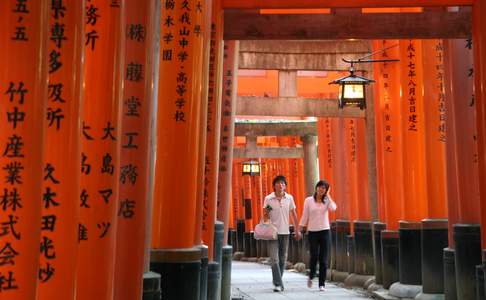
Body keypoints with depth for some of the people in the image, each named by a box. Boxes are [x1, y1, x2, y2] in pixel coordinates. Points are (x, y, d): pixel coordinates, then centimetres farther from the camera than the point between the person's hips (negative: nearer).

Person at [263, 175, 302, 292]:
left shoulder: (289, 198, 2)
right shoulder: (268, 199, -4)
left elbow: (293, 214, 11)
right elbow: (265, 216, 5)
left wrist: (297, 230, 8)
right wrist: (265, 214, -19)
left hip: (285, 232, 3)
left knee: (282, 259, 10)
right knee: (274, 259, -10)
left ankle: (277, 281, 24)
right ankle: (278, 284, -8)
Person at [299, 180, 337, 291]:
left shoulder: (327, 200, 5)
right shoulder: (308, 200, 2)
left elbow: (333, 208, -17)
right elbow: (305, 216, 4)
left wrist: (327, 195, -9)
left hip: (325, 231, 1)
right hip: (313, 232, -1)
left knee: (323, 259, -1)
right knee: (314, 256, -8)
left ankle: (322, 284, 6)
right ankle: (311, 276, 20)